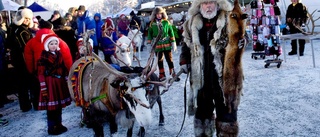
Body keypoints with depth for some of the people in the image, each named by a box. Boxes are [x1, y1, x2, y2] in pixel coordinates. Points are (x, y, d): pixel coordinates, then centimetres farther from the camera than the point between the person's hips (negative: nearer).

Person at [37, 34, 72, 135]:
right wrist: (44, 88, -15)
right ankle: (51, 128, 14)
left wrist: (67, 81, 11)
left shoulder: (59, 54, 8)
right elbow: (41, 74, -12)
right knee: (51, 106, 1)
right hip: (50, 83, -6)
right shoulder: (43, 57, -9)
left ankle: (59, 125, 27)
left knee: (59, 105, 13)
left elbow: (64, 69, 12)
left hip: (60, 82, 6)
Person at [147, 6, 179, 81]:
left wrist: (173, 42, 2)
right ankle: (162, 75, 19)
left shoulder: (166, 22, 2)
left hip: (167, 44, -1)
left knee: (169, 60, 4)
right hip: (157, 45, 1)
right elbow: (150, 34, 8)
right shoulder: (152, 24, 3)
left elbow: (171, 32, 4)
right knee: (159, 61, 8)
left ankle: (173, 74, 12)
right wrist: (149, 43, 5)